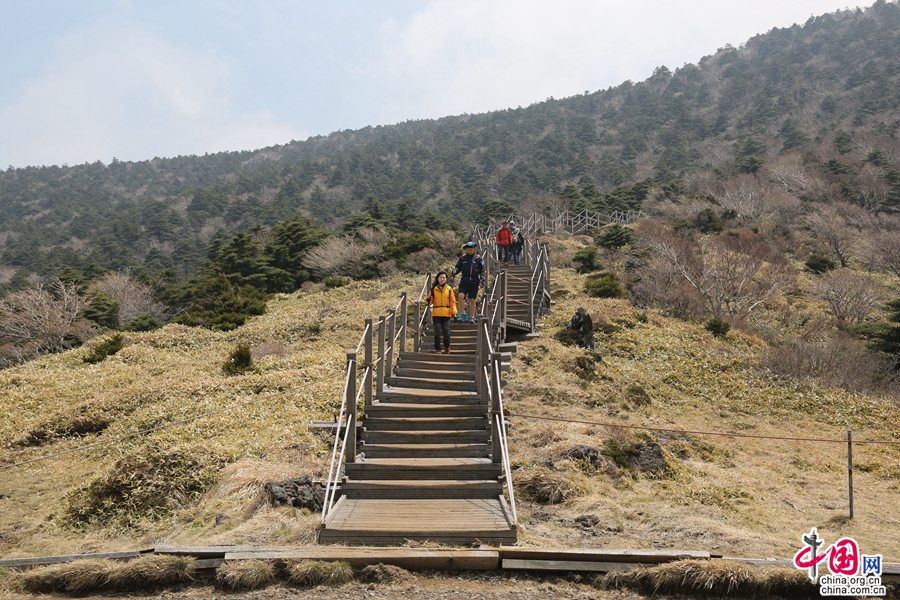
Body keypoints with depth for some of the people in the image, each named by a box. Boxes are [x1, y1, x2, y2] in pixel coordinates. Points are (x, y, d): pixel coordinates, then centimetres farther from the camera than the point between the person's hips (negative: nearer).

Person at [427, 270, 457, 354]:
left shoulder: (449, 289, 7)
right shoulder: (433, 289, 6)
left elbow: (453, 301, 6)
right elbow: (430, 301, 9)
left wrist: (454, 312, -3)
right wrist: (429, 301, -15)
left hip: (446, 313, 0)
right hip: (436, 313, 0)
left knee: (446, 332, 1)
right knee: (437, 332, -5)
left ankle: (447, 347, 25)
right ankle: (437, 349, 2)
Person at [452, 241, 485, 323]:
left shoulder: (478, 258, 5)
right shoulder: (462, 258, 9)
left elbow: (482, 270, 6)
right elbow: (458, 267, 15)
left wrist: (482, 280, -5)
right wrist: (455, 271, -8)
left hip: (474, 282, -1)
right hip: (464, 280, 1)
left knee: (472, 300, 2)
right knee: (460, 296, -19)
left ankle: (471, 317, 13)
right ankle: (463, 314, -5)